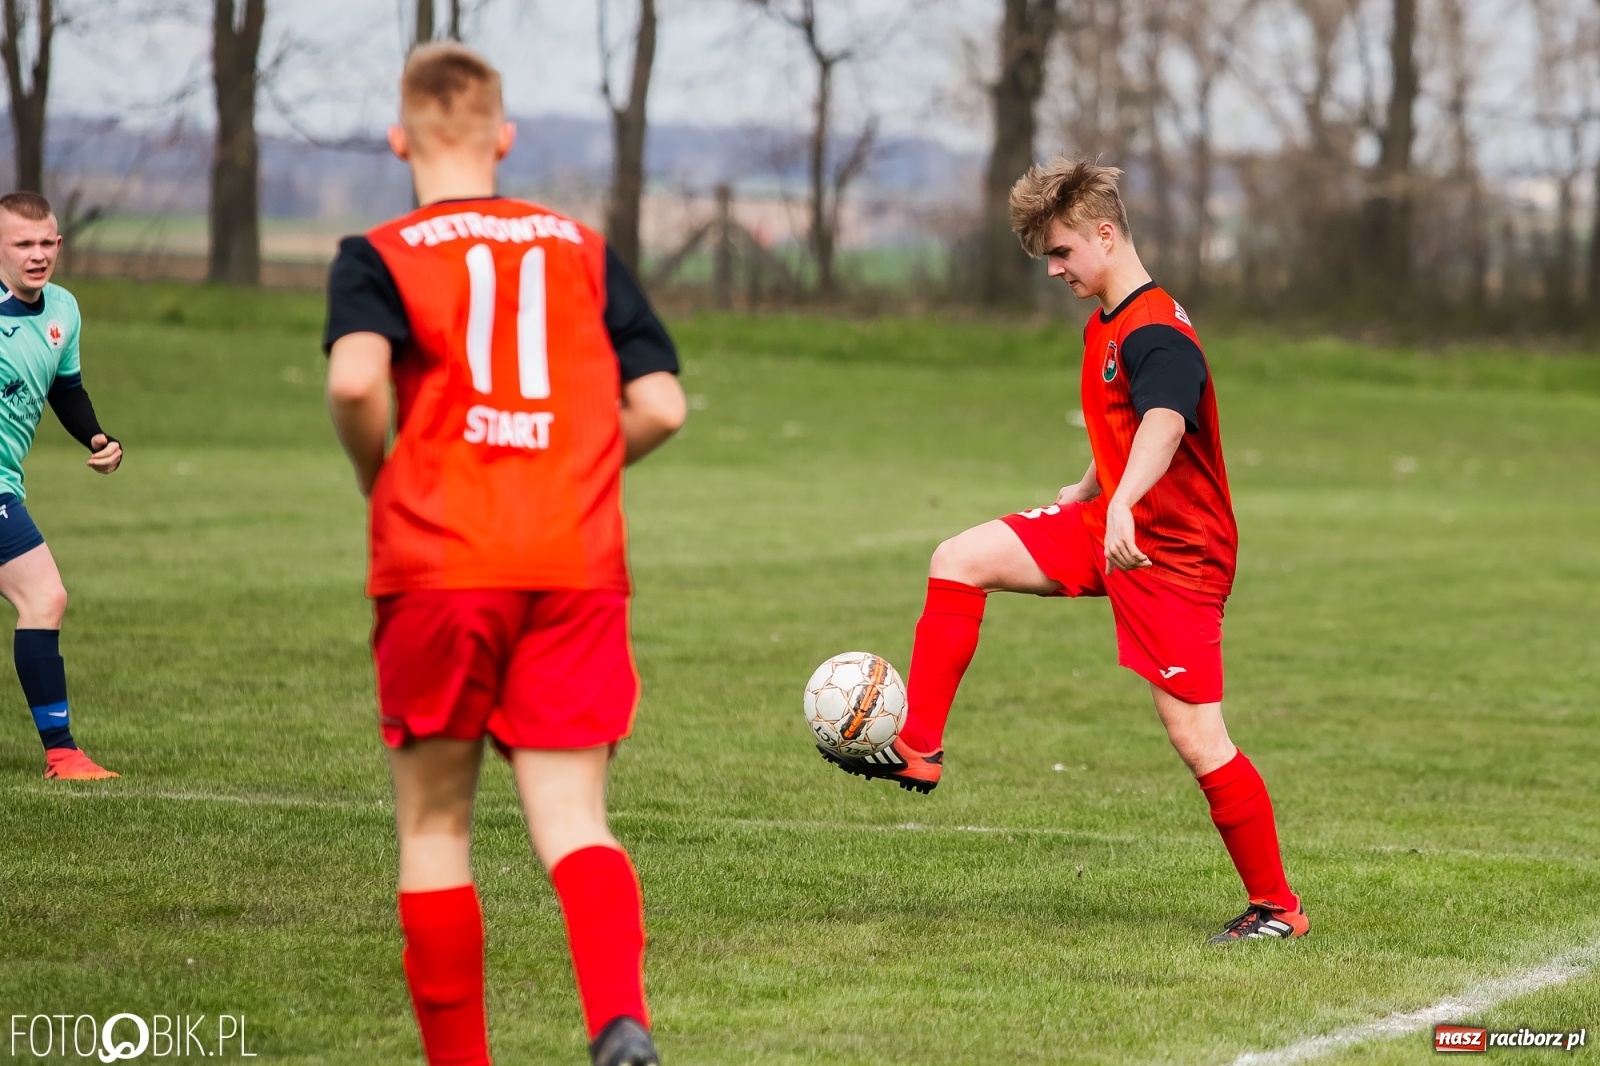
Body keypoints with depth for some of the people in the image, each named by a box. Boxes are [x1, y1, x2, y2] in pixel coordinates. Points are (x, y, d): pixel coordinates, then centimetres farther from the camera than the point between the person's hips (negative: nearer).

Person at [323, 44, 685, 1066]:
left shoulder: (381, 255, 3)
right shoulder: (584, 251, 13)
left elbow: (356, 378, -17)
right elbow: (662, 406, 7)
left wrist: (379, 478, 1)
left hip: (437, 564, -2)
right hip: (578, 565, 2)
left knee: (434, 824, 11)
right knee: (573, 822, -2)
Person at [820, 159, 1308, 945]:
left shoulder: (1158, 335, -22)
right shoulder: (1105, 326, 9)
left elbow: (1164, 423, -43)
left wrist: (1122, 505, -60)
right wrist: (1087, 492, 42)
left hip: (1175, 556, -9)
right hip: (1108, 527, 9)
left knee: (1197, 739, -9)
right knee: (960, 560, -1)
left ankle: (1276, 906, 4)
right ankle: (918, 751, 3)